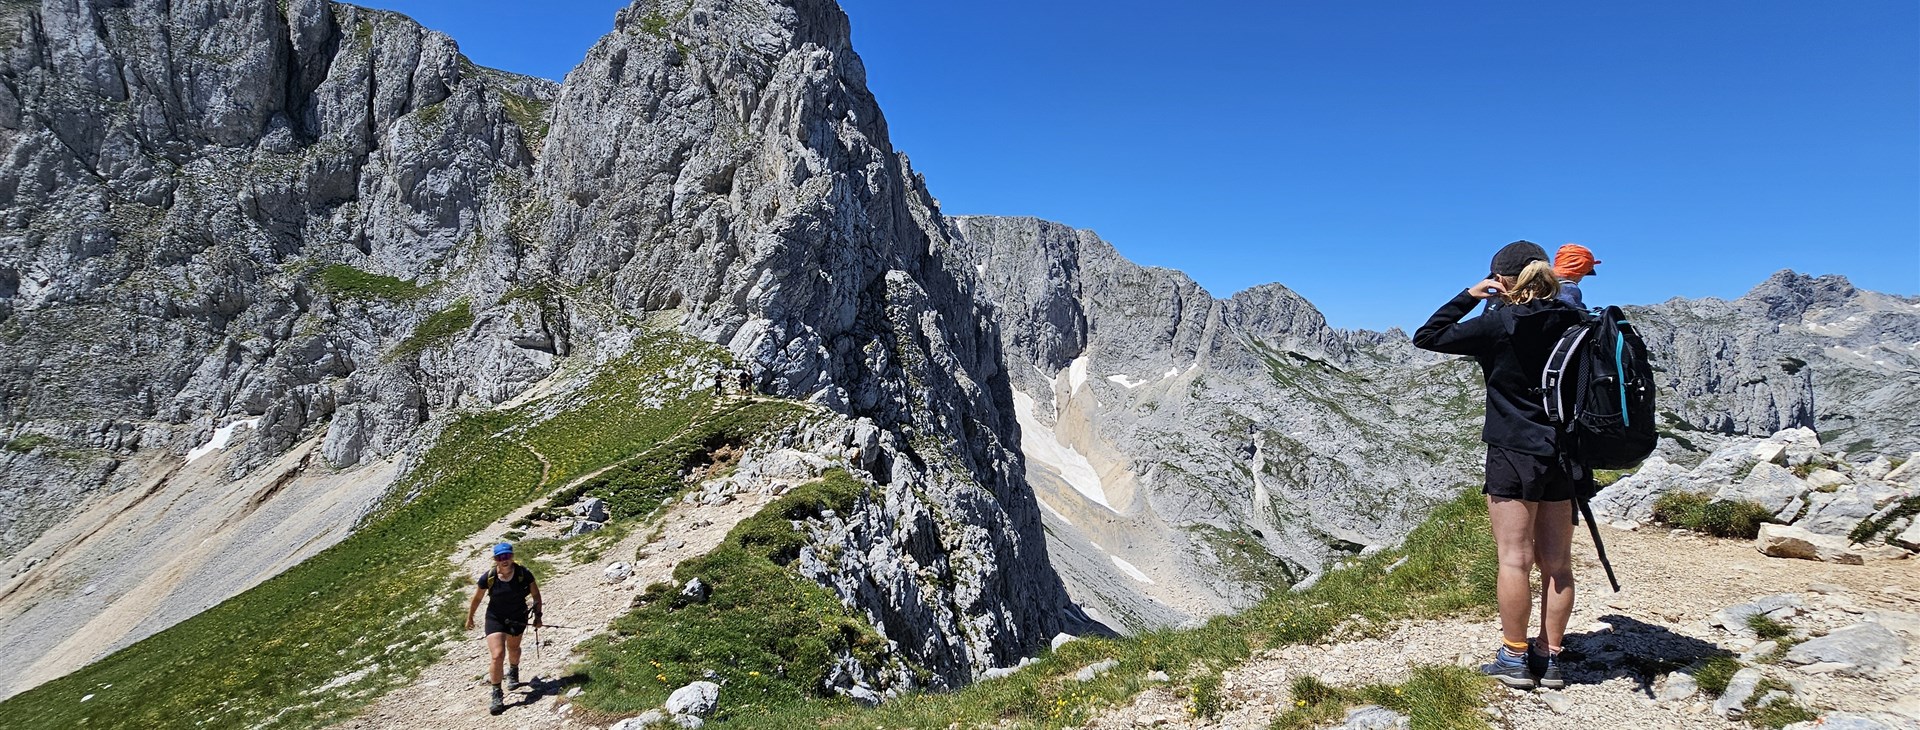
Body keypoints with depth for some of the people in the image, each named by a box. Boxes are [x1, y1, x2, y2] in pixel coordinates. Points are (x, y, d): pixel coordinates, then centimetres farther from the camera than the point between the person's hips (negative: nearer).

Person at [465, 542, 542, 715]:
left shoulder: (524, 574, -23)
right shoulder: (488, 577, -22)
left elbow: (535, 594, -7)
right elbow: (477, 598, -3)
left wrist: (537, 615, -3)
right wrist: (470, 617, 9)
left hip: (517, 617, 2)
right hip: (495, 618, -1)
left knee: (513, 649, 26)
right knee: (497, 655, -15)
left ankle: (513, 671, 59)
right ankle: (497, 696, -1)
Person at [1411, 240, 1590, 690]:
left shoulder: (1498, 325, -12)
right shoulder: (1573, 323, 3)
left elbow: (1427, 337, -7)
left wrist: (1468, 296, -1)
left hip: (1513, 454, -6)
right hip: (1562, 455, 6)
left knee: (1514, 559, 1)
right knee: (1557, 562, 10)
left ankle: (1514, 658, 8)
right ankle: (1549, 659, 18)